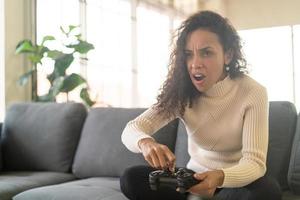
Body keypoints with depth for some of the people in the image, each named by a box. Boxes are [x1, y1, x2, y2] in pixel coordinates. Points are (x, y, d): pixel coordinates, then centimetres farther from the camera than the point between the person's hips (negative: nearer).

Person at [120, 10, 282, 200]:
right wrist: (145, 142, -44)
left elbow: (254, 162, -24)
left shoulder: (253, 93, -19)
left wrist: (219, 177, -46)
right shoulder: (180, 92, -12)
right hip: (194, 178, 2)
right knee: (131, 178, -20)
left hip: (236, 181, -1)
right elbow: (132, 129, -19)